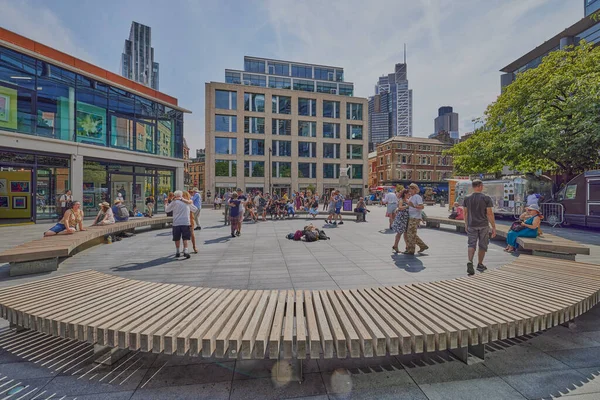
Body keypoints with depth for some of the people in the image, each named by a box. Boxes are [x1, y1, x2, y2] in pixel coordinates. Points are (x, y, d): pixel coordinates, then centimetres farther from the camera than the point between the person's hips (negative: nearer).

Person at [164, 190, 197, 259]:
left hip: (176, 223, -1)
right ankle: (186, 251, -9)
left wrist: (166, 204, 28)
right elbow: (194, 209, 17)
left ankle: (177, 252, 19)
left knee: (177, 238, 12)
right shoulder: (188, 202, 7)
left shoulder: (174, 202, 0)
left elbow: (167, 210, 10)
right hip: (186, 222, 1)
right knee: (185, 238, 4)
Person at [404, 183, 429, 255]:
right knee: (412, 234, 15)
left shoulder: (418, 197, -11)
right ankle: (423, 246, 26)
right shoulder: (411, 197, 16)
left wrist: (414, 206, -39)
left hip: (415, 218, -9)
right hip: (411, 217, 9)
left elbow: (422, 206, -24)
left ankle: (411, 251, 2)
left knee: (411, 234, -6)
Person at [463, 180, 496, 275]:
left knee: (471, 244, 3)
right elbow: (490, 214, -9)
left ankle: (470, 262, -18)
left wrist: (466, 225, 16)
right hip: (483, 226, -1)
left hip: (471, 225, 1)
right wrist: (494, 227, -3)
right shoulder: (486, 198, -8)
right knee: (482, 246, 12)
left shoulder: (467, 198, 1)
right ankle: (480, 265, 24)